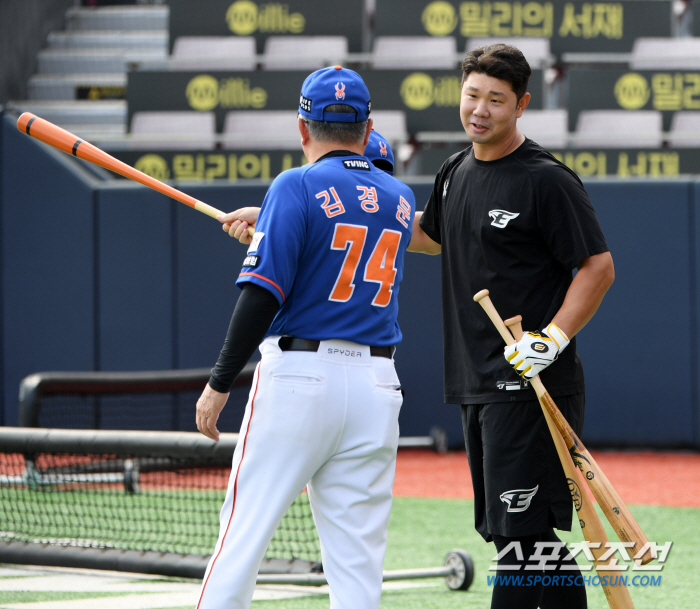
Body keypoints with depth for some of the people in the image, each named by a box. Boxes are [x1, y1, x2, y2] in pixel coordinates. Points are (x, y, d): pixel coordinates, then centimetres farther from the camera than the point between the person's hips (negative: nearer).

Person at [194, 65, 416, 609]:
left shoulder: (298, 187, -6)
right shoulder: (400, 199, 12)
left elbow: (263, 294, -13)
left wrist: (220, 382, -8)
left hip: (299, 375, -5)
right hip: (376, 384, 5)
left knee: (245, 532, -1)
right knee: (358, 558, 3)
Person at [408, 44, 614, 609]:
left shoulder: (546, 179, -11)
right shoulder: (457, 172, 13)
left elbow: (599, 266, -12)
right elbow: (431, 234, 33)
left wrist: (553, 338, -22)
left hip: (531, 383, -9)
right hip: (477, 386, 9)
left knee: (520, 531, -11)